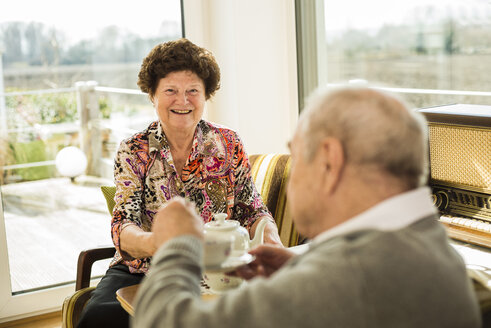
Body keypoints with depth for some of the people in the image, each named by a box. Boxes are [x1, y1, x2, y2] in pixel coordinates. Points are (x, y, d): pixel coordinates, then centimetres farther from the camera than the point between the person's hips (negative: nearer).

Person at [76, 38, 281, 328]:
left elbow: (252, 209, 8)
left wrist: (269, 235, -17)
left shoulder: (228, 144, 5)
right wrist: (150, 243, -33)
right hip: (142, 272, 0)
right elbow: (124, 225, -9)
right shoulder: (134, 152, 2)